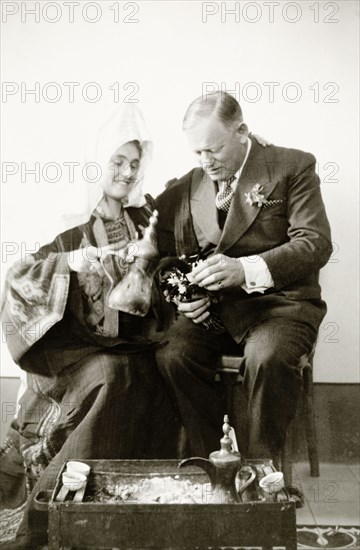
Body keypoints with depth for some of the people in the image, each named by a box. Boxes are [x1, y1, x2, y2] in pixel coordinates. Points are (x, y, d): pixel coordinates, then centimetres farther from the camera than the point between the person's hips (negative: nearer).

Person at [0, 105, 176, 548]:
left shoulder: (149, 218, 12)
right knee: (107, 375, -31)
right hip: (78, 351, -1)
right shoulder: (75, 231, 8)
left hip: (133, 351, 1)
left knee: (119, 378, -29)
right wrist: (71, 261, -19)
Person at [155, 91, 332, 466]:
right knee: (172, 354, -26)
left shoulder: (292, 167, 3)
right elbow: (167, 259, 18)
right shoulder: (182, 190, 15)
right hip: (210, 307, 4)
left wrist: (246, 269, -25)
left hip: (278, 300, -3)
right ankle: (202, 462, -8)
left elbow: (316, 243, -9)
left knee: (268, 359, -34)